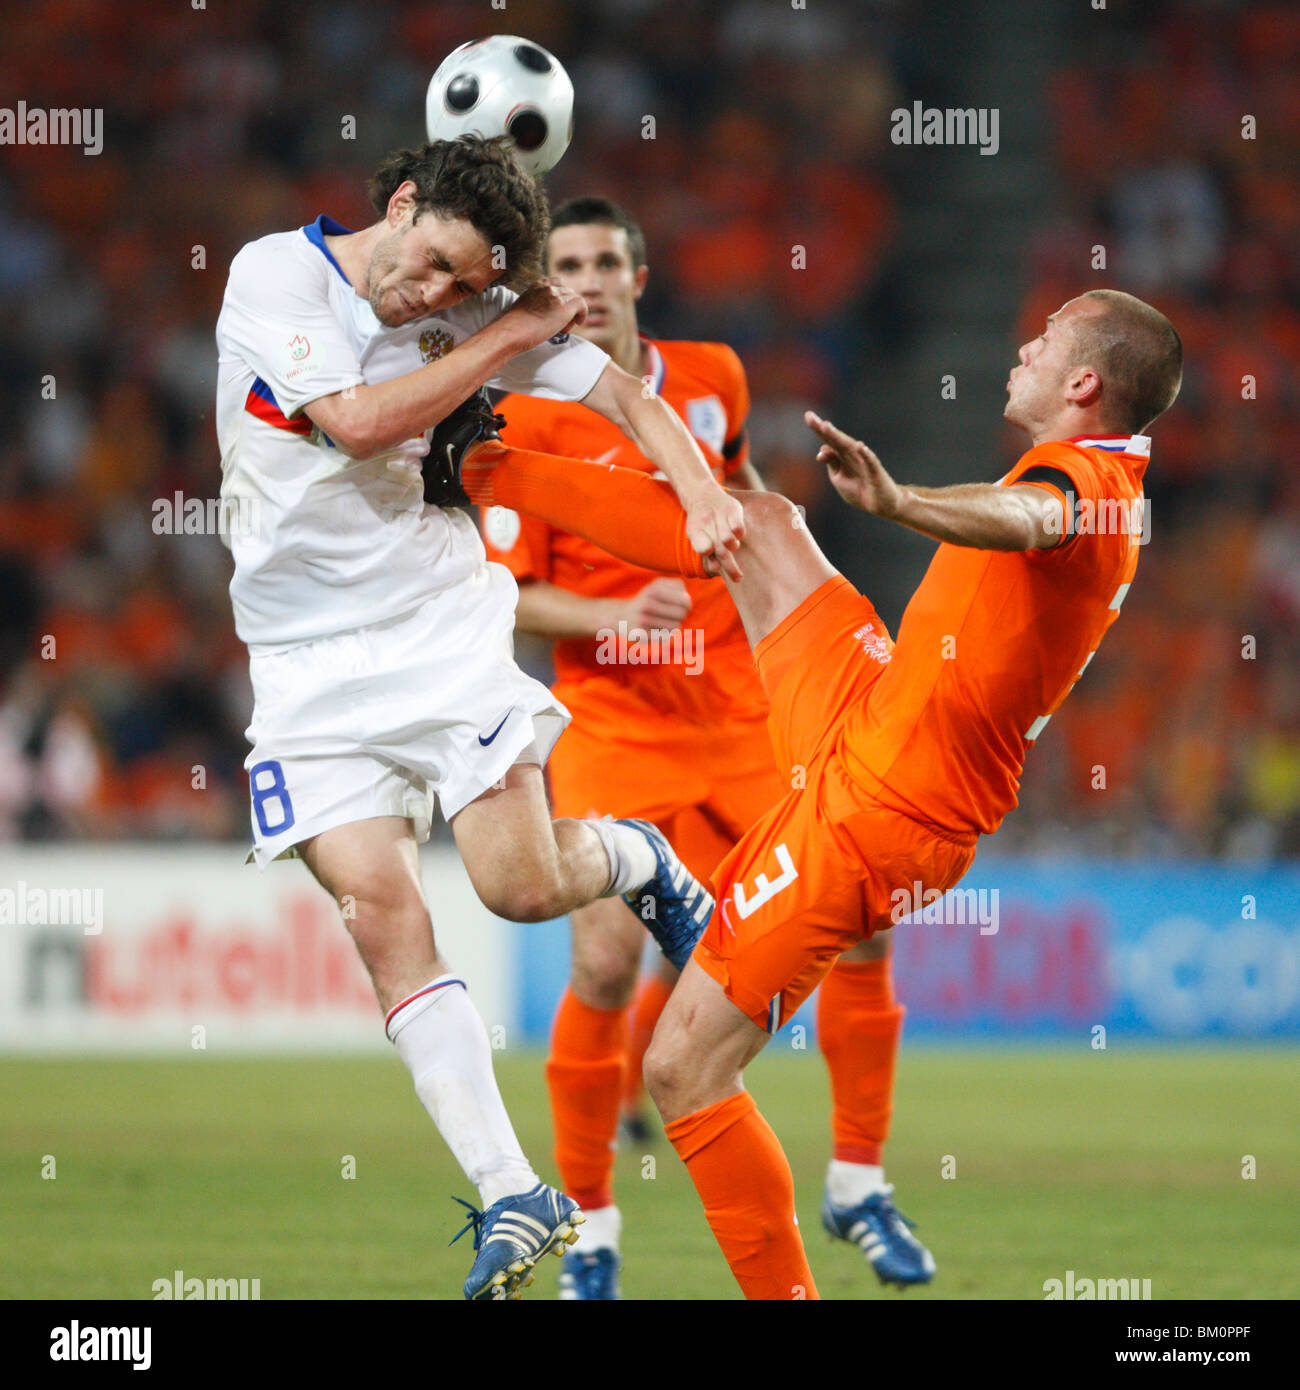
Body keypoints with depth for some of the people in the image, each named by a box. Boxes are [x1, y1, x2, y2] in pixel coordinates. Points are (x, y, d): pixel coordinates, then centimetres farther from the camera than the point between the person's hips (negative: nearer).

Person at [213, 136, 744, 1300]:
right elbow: (359, 421, -19)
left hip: (445, 625, 1)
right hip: (311, 658, -1)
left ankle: (640, 860, 25)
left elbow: (625, 397, 2)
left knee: (523, 885, -13)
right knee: (379, 908, -13)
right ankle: (511, 1196, -11)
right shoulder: (274, 276, -9)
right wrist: (508, 338, -12)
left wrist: (704, 496, -17)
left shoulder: (479, 308, -1)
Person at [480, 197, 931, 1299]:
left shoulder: (712, 377, 5)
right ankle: (588, 1225, 2)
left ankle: (859, 1185, 12)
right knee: (608, 966, -16)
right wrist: (611, 616, -23)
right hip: (610, 723, -4)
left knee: (860, 920, -5)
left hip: (740, 704, 4)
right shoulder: (528, 420, -8)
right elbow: (505, 591, -8)